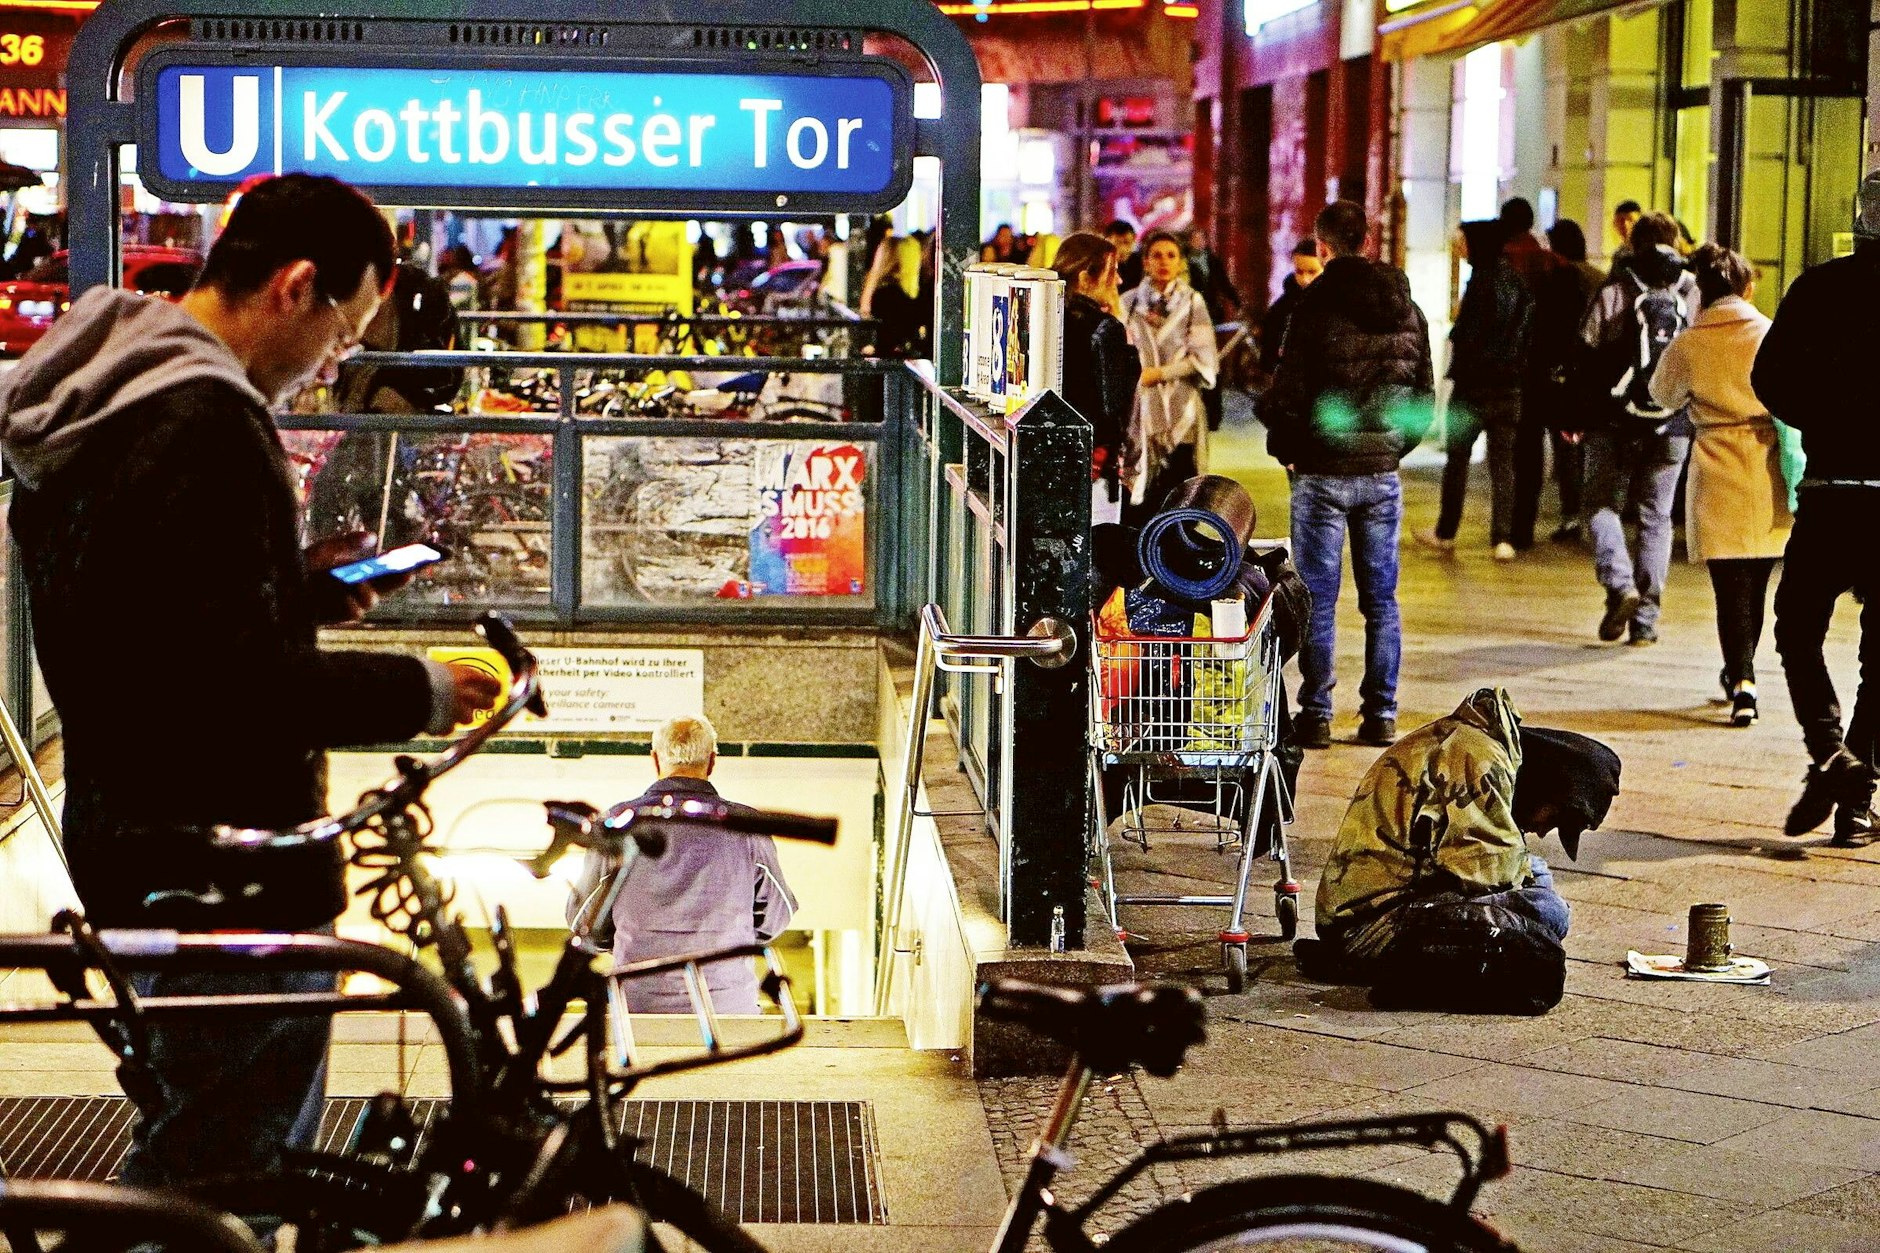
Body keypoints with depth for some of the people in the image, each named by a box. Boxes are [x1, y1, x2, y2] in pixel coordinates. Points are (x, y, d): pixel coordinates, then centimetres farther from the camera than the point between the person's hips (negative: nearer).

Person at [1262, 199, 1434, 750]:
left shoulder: (1315, 307, -11)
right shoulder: (1408, 311, 6)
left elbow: (1287, 393, -12)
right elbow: (1424, 397, 11)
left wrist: (1284, 448, 4)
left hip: (1323, 472, -4)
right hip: (1383, 475, 5)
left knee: (1318, 599, 1)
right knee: (1381, 600, 9)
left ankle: (1316, 714, 3)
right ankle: (1380, 715, 11)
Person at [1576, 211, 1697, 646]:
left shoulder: (1612, 292, -4)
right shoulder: (1696, 296, 3)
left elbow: (1585, 357, -4)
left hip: (1615, 423, -2)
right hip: (1673, 428, 2)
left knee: (1603, 504, 11)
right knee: (1656, 516, 9)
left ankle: (1619, 583, -13)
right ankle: (1646, 618, 6)